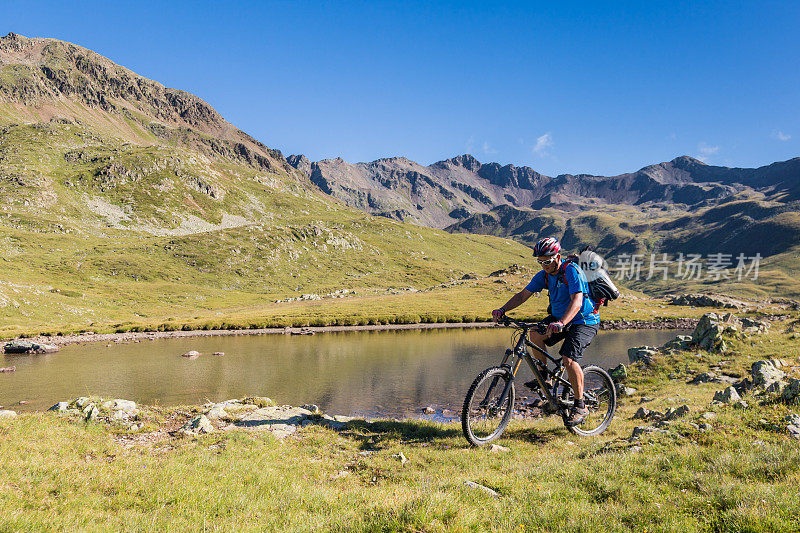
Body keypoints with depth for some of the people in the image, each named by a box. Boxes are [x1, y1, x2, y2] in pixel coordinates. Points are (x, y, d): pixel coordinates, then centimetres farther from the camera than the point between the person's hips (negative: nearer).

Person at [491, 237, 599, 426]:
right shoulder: (544, 275, -2)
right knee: (535, 334, -20)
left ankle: (580, 406, -7)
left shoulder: (572, 271, -23)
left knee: (569, 359, -24)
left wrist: (561, 323, -52)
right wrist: (503, 309, -19)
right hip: (558, 317, 7)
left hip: (584, 321, -7)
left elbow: (577, 301, -35)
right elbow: (523, 294, -3)